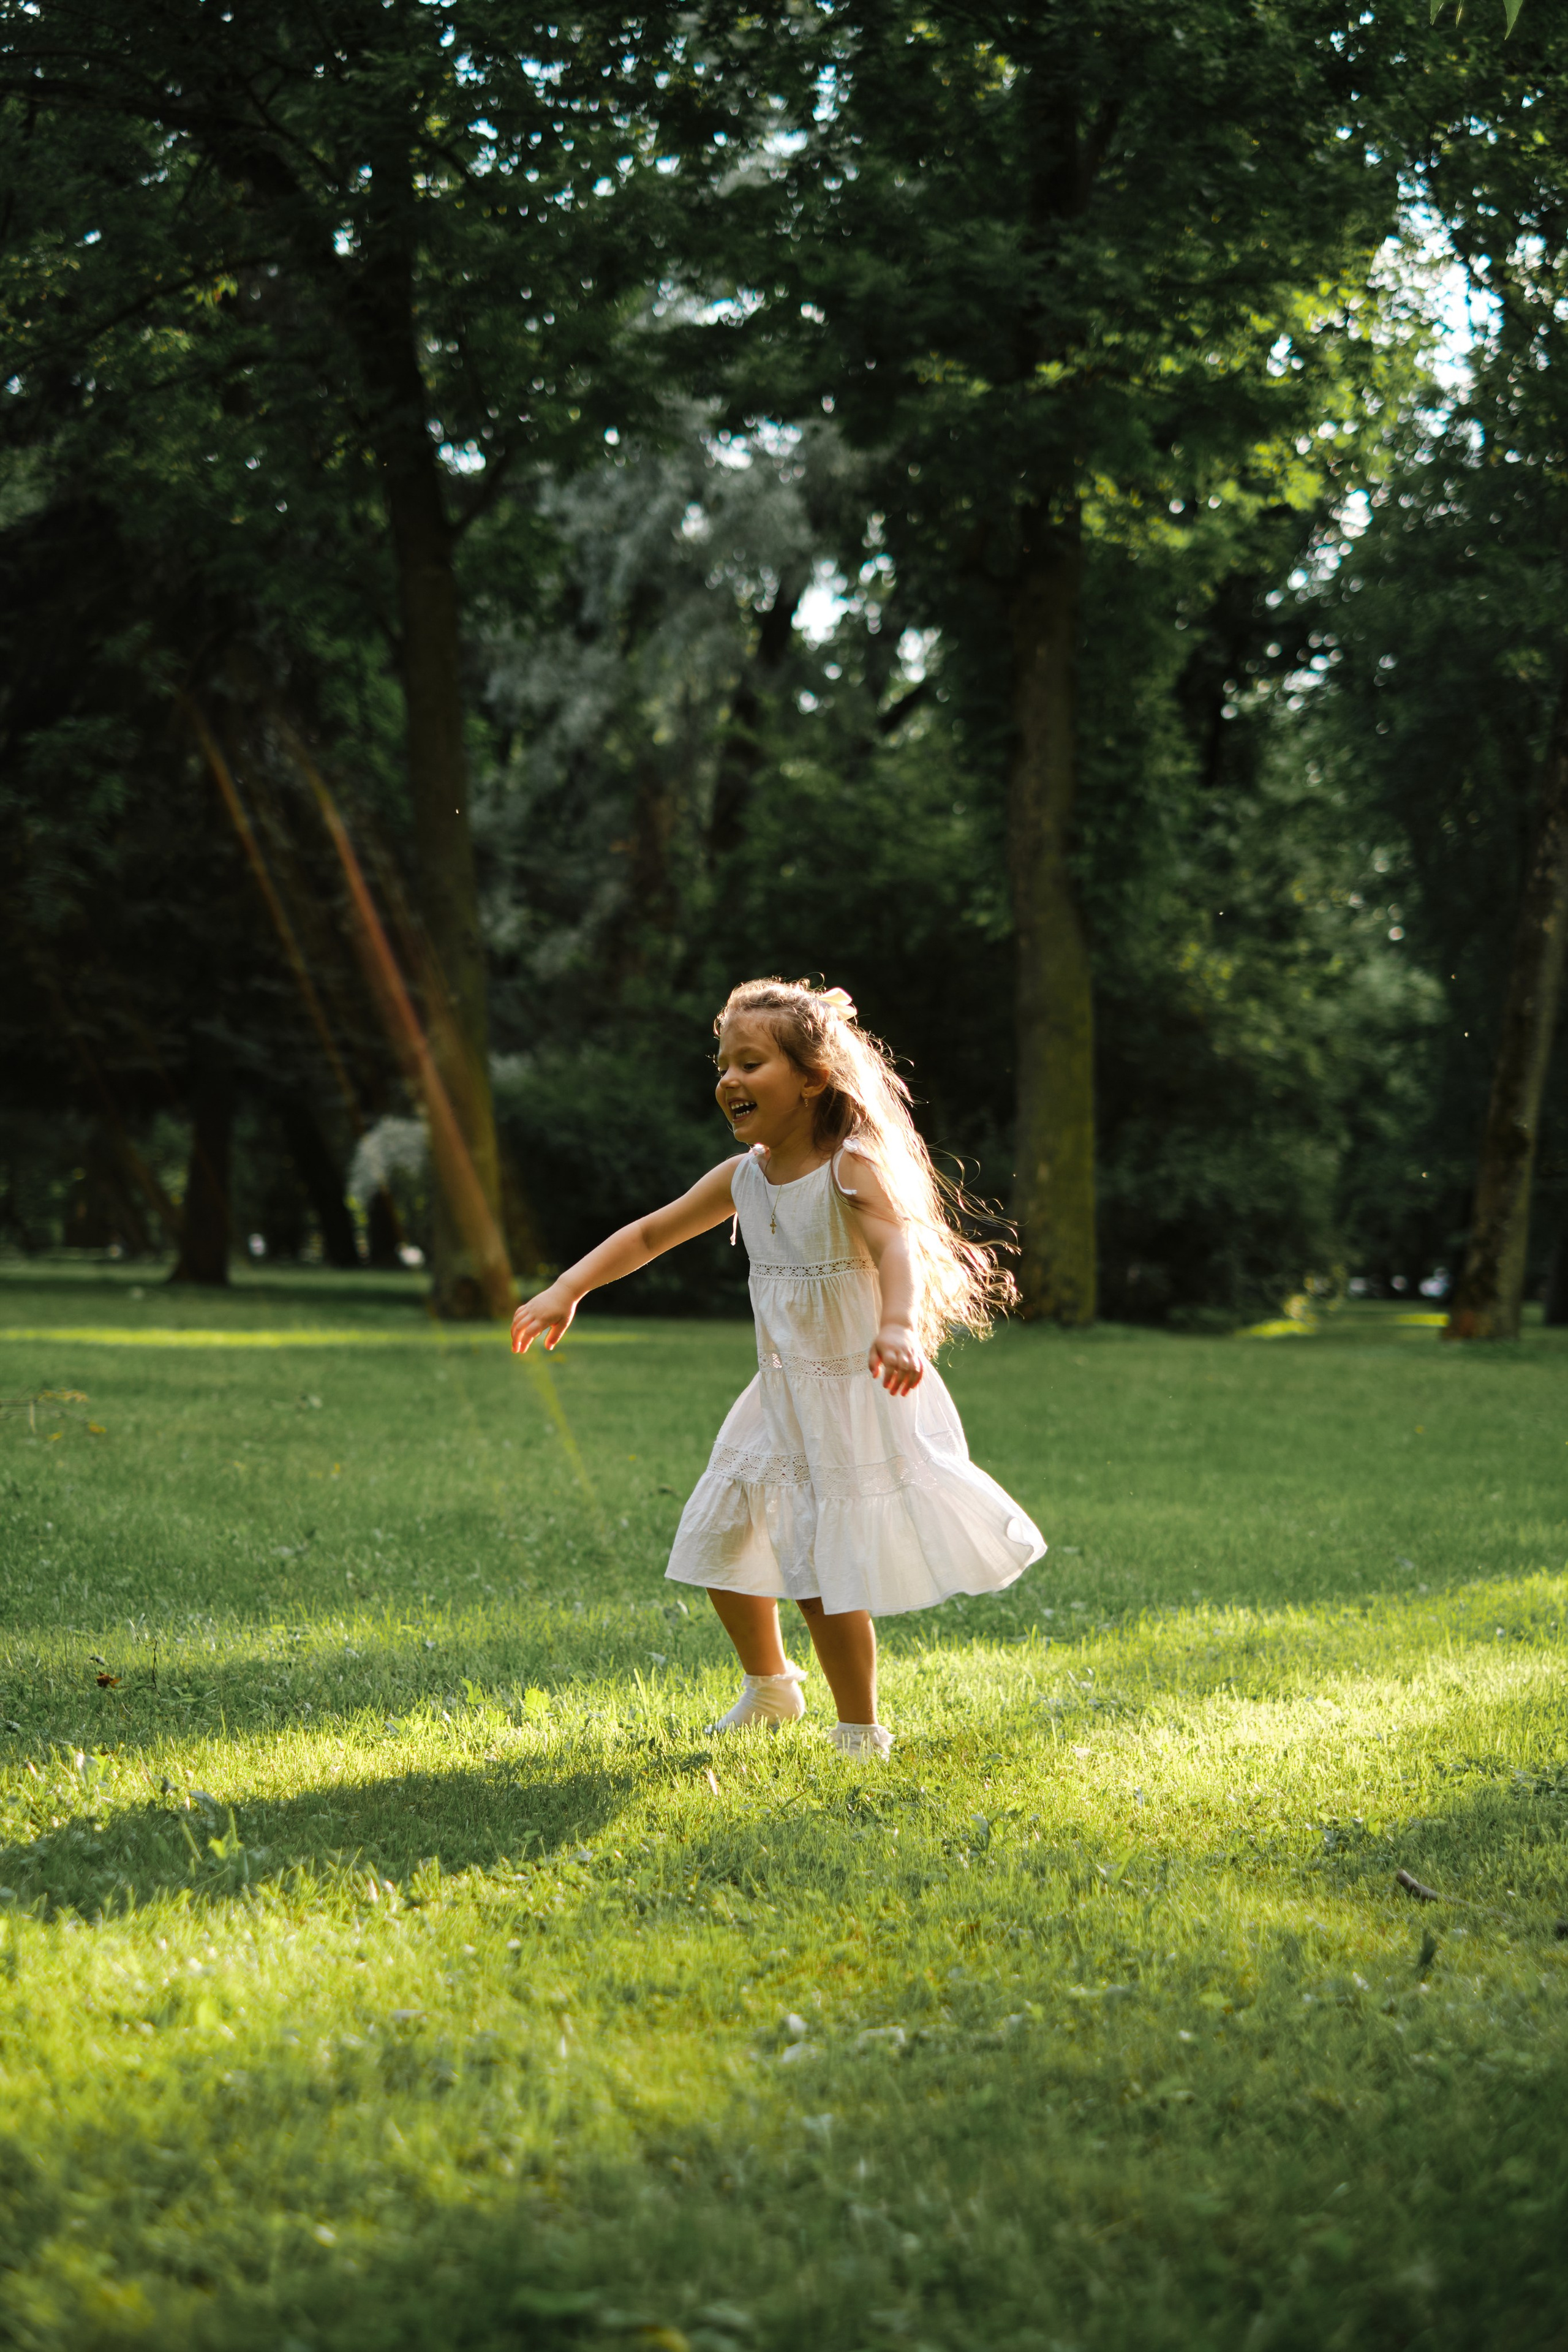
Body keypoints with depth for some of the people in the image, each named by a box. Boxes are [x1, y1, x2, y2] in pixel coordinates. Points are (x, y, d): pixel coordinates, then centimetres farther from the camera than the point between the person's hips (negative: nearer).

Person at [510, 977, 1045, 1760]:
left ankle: (861, 1734, 9)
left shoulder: (853, 1169, -17)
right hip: (782, 1400, 8)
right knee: (724, 1547, 15)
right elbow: (650, 1234, 13)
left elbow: (899, 1246, -35)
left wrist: (899, 1326, -55)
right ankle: (769, 1688, 40)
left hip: (857, 1395, -8)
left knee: (823, 1576, -9)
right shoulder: (743, 1178, 4)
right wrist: (566, 1290, 3)